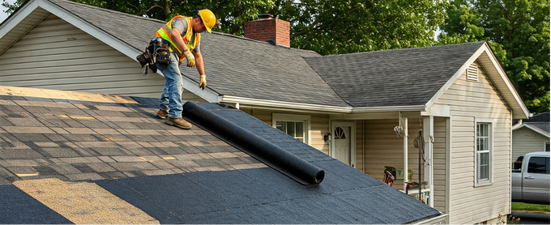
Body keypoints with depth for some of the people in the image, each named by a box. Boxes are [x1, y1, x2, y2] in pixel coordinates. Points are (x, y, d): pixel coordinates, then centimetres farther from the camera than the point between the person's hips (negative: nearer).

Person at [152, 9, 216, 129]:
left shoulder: (196, 35, 19)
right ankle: (174, 116, -23)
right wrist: (188, 53, -38)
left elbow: (198, 56, 26)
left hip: (172, 56, 11)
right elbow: (174, 34, -33)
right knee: (176, 81, -18)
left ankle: (163, 110, 26)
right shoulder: (183, 21, -11)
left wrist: (202, 76, 24)